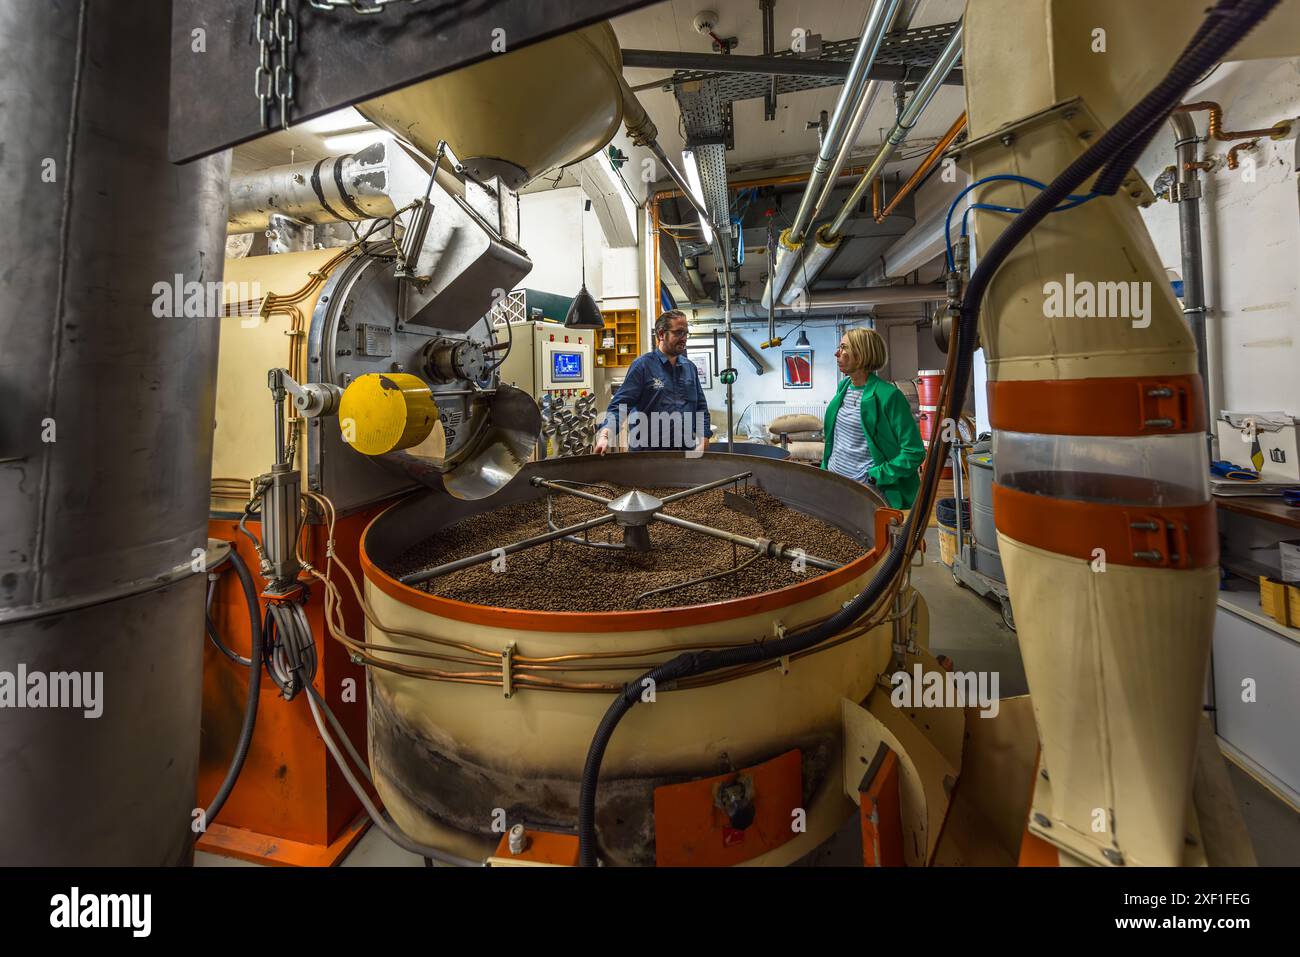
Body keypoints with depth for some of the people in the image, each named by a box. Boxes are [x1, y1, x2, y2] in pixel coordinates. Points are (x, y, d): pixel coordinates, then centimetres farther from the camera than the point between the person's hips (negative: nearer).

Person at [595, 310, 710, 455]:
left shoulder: (690, 368, 11)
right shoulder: (642, 365, -5)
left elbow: (701, 409, 14)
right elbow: (619, 406, -12)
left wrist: (702, 444, 1)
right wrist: (604, 436, -28)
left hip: (686, 453, 5)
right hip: (647, 454, -5)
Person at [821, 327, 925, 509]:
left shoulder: (888, 395, -15)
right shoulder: (843, 387, 8)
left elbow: (914, 452, -16)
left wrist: (874, 478, -18)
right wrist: (825, 469, 11)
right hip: (833, 484, 6)